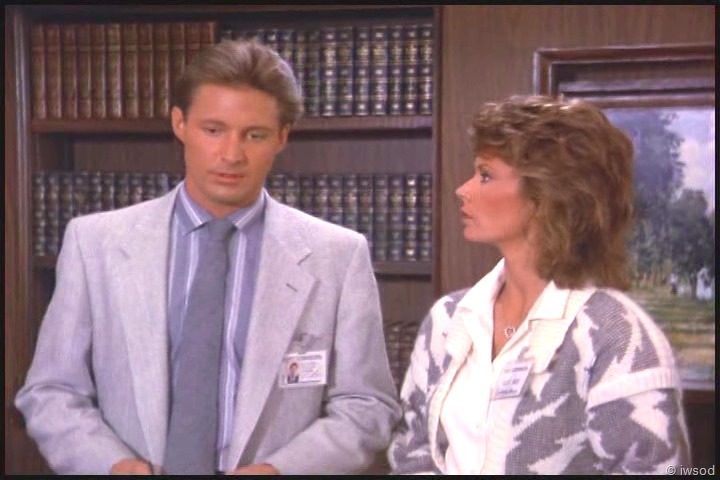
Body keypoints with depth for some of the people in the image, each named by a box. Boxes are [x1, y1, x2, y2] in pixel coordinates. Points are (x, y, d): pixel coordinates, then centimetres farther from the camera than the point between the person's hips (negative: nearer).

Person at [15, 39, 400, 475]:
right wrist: (111, 464, -17)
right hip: (130, 467, 1)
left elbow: (367, 406, -5)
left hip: (272, 468, -1)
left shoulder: (339, 255, -8)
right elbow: (51, 392, 0)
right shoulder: (95, 242, -4)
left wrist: (280, 469, -20)